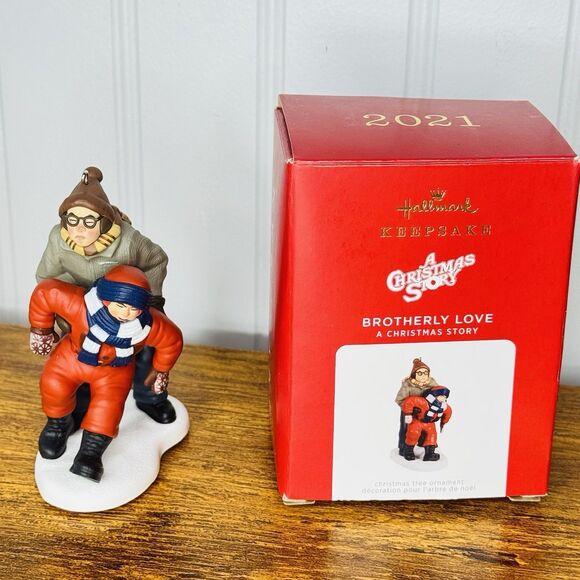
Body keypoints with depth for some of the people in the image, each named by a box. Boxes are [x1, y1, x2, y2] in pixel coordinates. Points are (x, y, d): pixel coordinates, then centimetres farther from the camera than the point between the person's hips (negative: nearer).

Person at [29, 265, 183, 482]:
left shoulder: (150, 325, -33)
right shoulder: (81, 306, -40)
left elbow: (172, 340, -11)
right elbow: (44, 293, -27)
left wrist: (160, 370, 3)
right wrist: (41, 330, -12)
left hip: (115, 368, 0)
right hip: (74, 355, 0)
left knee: (109, 402, -22)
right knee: (54, 385, -18)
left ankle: (91, 451, -6)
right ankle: (58, 422, 14)